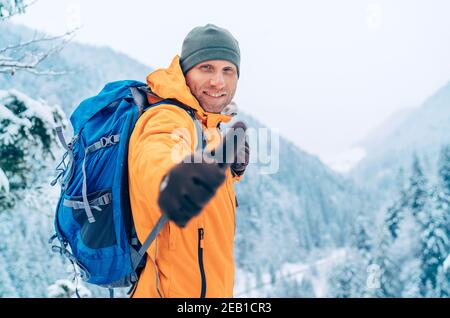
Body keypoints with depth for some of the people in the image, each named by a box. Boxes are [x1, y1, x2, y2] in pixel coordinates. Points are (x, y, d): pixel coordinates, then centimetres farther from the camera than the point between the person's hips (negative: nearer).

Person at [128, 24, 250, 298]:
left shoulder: (206, 126, 6)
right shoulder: (169, 119, -23)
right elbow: (155, 153, -46)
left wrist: (232, 168, -1)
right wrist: (168, 178, -68)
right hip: (179, 289, -9)